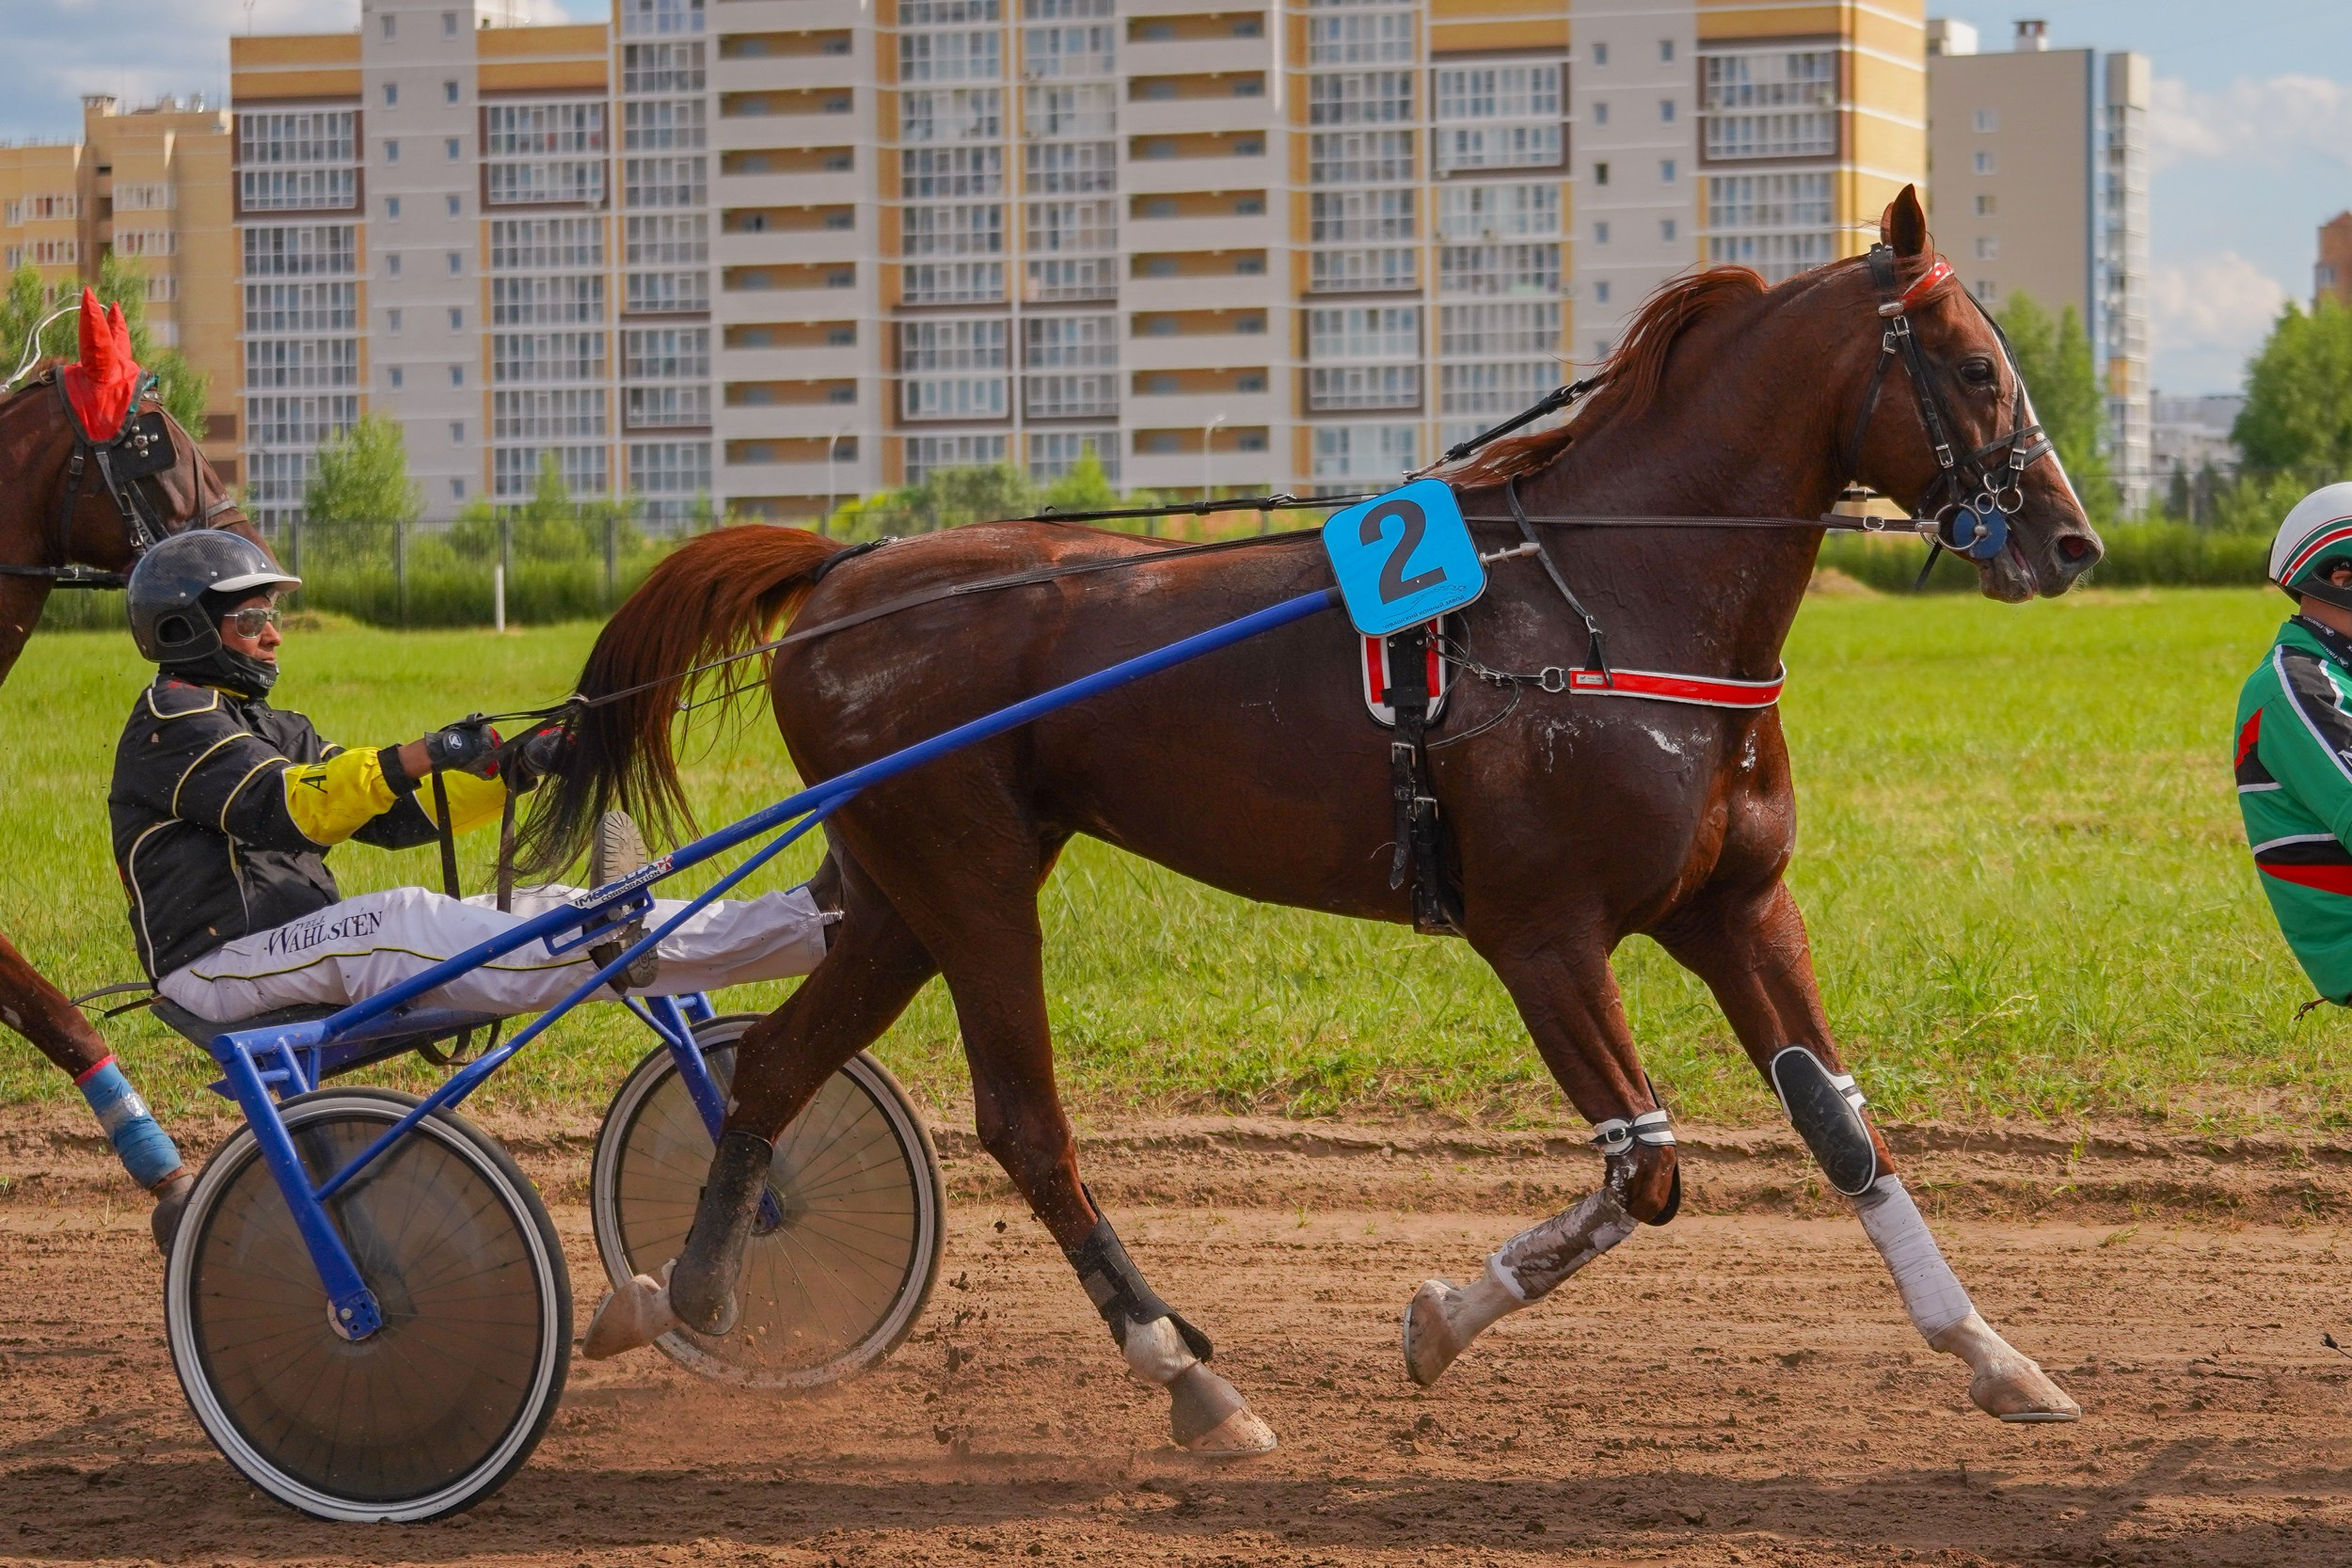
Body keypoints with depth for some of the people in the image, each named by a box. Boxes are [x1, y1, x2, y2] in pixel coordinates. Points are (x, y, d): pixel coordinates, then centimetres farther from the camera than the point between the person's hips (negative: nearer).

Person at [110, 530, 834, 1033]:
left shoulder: (269, 729, 23)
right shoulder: (173, 718, -5)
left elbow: (392, 812, 14)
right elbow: (279, 809, -22)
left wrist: (511, 770, 0)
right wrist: (419, 758, -31)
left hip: (302, 944, 8)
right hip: (223, 963, -8)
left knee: (537, 913, -8)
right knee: (396, 921, -37)